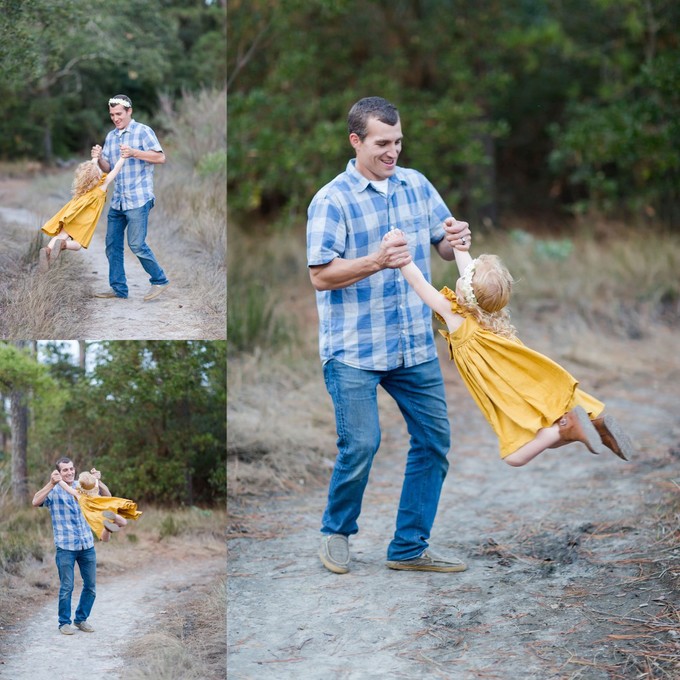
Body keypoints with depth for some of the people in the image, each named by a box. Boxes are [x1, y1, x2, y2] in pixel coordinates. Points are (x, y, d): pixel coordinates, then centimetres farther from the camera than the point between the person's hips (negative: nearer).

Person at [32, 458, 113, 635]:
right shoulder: (54, 492, -4)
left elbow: (107, 496, 5)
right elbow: (36, 502, -22)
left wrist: (98, 481, -13)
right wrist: (52, 484, -33)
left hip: (87, 545, 4)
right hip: (66, 547, -4)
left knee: (91, 585, 7)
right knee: (67, 587, -2)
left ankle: (81, 619, 23)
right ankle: (64, 622, 12)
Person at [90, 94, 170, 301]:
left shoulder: (143, 131, -5)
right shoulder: (111, 136, 15)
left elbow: (160, 157, -13)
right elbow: (107, 168, 15)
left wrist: (134, 153, -23)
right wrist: (99, 158, -7)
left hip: (138, 199, -7)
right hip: (117, 200, 7)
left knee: (137, 245, -9)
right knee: (113, 245, 7)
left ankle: (159, 280, 6)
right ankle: (118, 288, 14)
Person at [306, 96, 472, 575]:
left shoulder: (417, 185, 7)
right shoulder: (332, 200, -9)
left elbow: (444, 246, 13)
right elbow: (320, 275, -14)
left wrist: (458, 240, -11)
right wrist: (375, 262, -28)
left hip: (416, 343, 6)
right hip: (354, 348, -6)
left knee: (435, 439, 6)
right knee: (361, 445, -7)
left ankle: (410, 547, 19)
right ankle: (337, 532, 21)